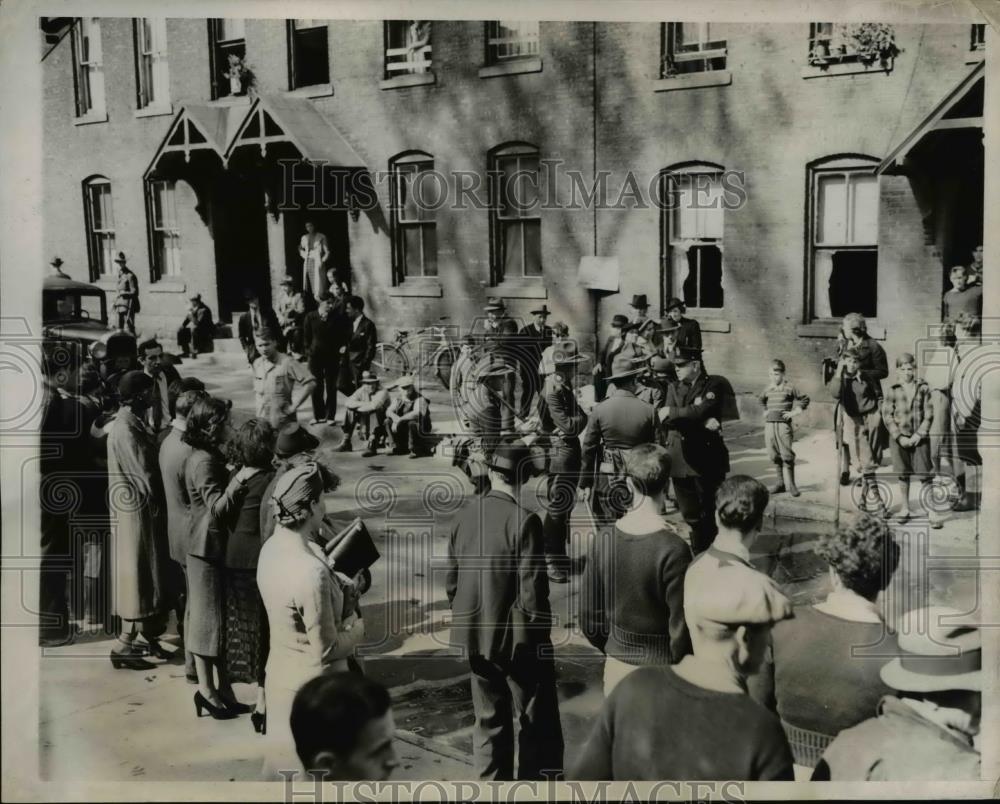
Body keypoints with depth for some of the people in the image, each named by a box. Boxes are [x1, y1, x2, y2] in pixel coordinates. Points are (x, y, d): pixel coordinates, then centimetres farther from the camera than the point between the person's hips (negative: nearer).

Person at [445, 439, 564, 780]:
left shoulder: (465, 514, -2)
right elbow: (532, 591, -20)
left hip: (475, 636, 6)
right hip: (519, 639, -6)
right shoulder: (524, 521, -20)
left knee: (488, 720, 18)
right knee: (537, 725, 8)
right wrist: (541, 633, -6)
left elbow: (451, 580, 6)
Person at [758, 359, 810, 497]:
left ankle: (790, 484, -1)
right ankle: (781, 482, 14)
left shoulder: (789, 388, -3)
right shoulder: (767, 390, 11)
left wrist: (795, 412, -2)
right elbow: (762, 400, 33)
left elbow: (805, 399, 2)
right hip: (769, 425, 5)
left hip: (783, 425, -5)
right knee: (774, 455, 6)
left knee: (787, 455, -8)